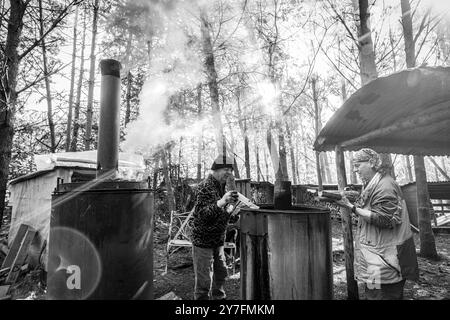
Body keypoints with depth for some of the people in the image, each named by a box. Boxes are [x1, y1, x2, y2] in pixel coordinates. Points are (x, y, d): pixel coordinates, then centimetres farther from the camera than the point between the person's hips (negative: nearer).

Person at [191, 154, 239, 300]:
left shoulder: (222, 186, 10)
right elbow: (202, 214, -26)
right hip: (203, 240, -9)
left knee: (221, 274, 21)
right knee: (204, 280, 0)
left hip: (218, 240, 9)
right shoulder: (205, 186, -19)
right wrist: (222, 202, -37)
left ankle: (218, 297, 40)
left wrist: (231, 204, 3)